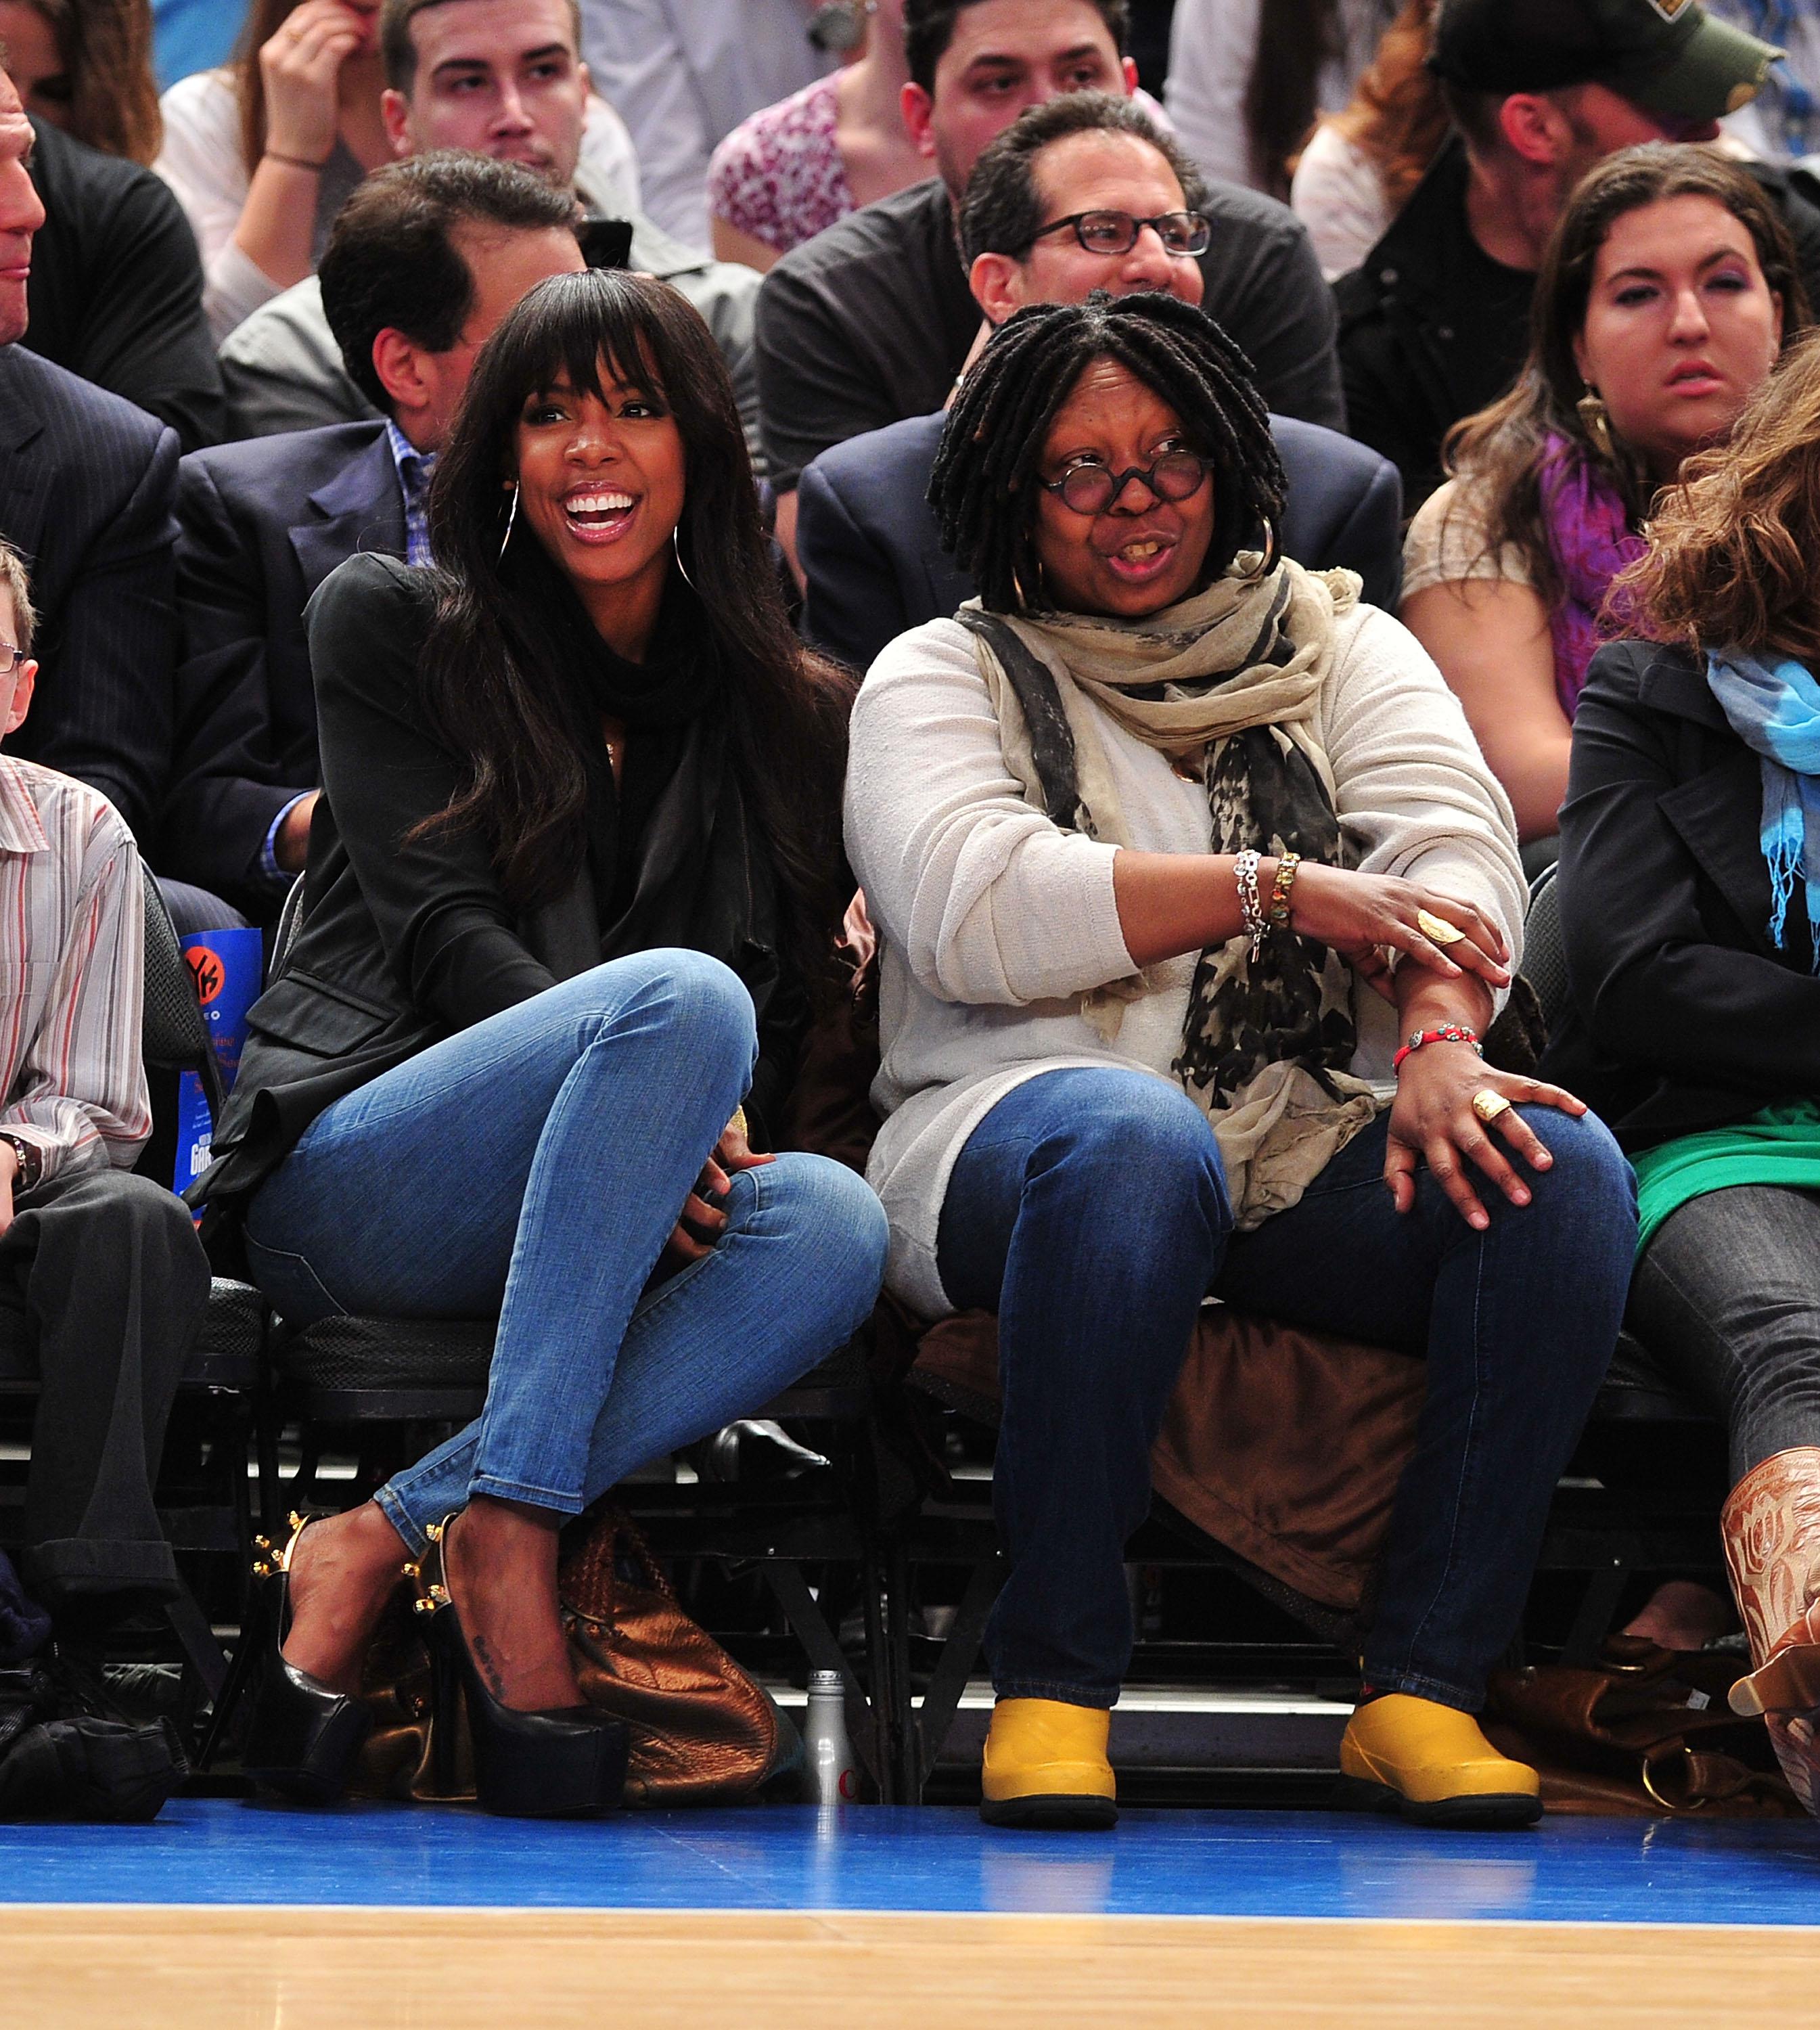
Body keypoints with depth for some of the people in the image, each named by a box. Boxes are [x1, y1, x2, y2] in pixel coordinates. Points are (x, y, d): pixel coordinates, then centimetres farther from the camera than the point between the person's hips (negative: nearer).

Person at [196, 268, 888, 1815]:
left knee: (832, 1225, -32)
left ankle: (382, 1543, -34)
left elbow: (780, 997, 11)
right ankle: (509, 1530, -37)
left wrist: (700, 1124, -14)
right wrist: (659, 1093, -19)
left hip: (594, 1236, 3)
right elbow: (438, 930, -2)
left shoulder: (791, 714, 18)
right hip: (346, 1176, -3)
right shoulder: (390, 627, 11)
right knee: (680, 996, -33)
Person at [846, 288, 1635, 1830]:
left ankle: (1426, 1686, -24)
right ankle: (1053, 1682, -30)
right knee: (1134, 1141, -40)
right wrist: (1277, 891, -10)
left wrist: (1438, 1043, -20)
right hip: (1019, 1116, -3)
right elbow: (966, 907, -6)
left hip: (1317, 1151, 3)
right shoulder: (946, 675, 14)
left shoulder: (1345, 648, 22)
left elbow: (1454, 848, 3)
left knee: (1564, 1169, -28)